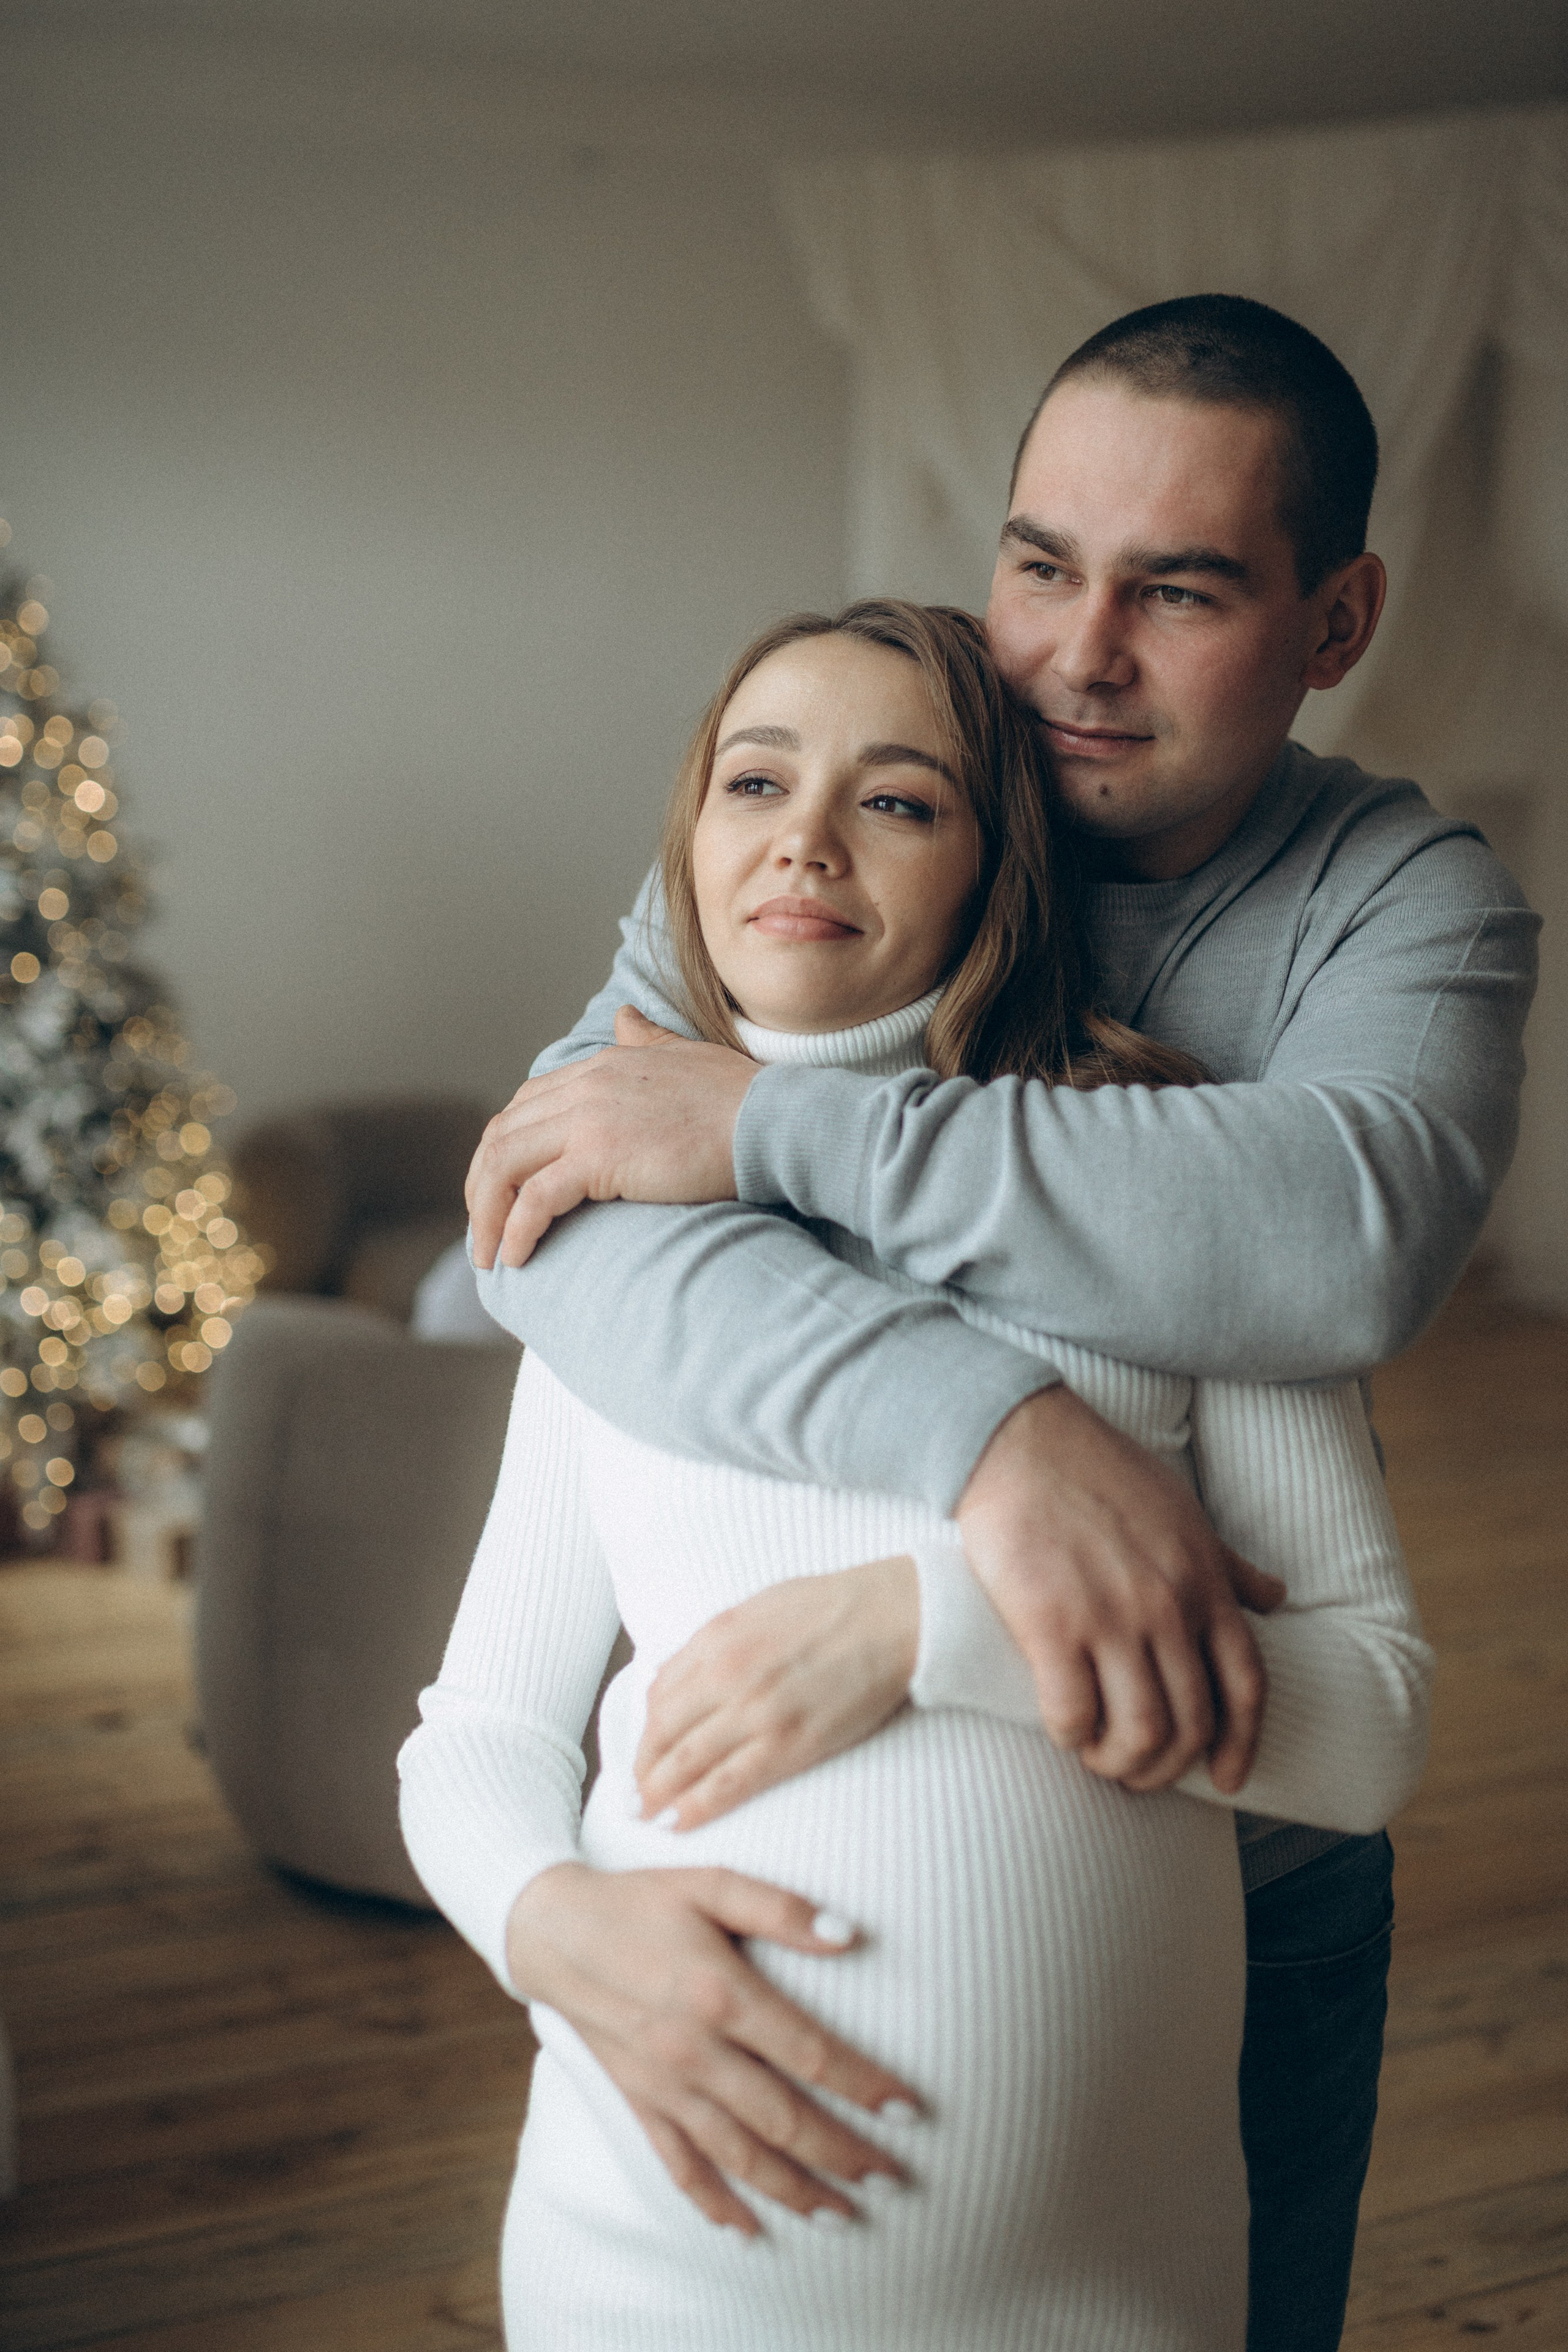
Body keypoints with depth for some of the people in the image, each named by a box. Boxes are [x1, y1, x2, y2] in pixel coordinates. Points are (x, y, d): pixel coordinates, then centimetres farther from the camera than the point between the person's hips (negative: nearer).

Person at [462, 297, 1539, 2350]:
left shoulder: (1403, 893, -11)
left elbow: (1354, 1232, -35)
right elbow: (557, 1219, -27)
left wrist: (774, 1124, -35)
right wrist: (995, 1437, -43)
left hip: (1236, 1857, 0)